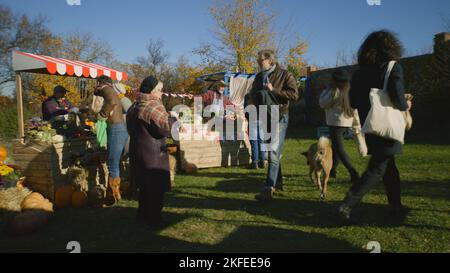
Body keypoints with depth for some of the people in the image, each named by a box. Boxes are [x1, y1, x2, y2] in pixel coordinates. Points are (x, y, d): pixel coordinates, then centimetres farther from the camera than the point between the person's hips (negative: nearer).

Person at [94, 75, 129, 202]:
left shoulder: (106, 89, -3)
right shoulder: (112, 92, 25)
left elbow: (112, 101, -25)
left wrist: (101, 114, -14)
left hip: (116, 129, -10)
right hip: (120, 129, 10)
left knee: (113, 164, -4)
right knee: (113, 163, 15)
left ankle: (115, 195, 3)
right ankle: (113, 191, 23)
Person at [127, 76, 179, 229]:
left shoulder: (135, 106, 13)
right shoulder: (153, 106, -18)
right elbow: (166, 128, -24)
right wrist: (173, 118, -5)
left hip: (138, 151, 10)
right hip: (153, 153, -10)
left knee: (145, 185, 20)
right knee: (156, 187, 1)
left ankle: (143, 215, 32)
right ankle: (154, 219, 9)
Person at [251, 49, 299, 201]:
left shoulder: (284, 75, -6)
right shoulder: (259, 77, 13)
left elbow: (294, 94, -15)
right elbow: (253, 94, 24)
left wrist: (273, 90, -18)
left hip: (279, 117, -7)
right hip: (264, 118, 7)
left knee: (274, 153, -15)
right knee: (271, 153, 15)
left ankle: (268, 189, -19)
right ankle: (278, 181, 31)